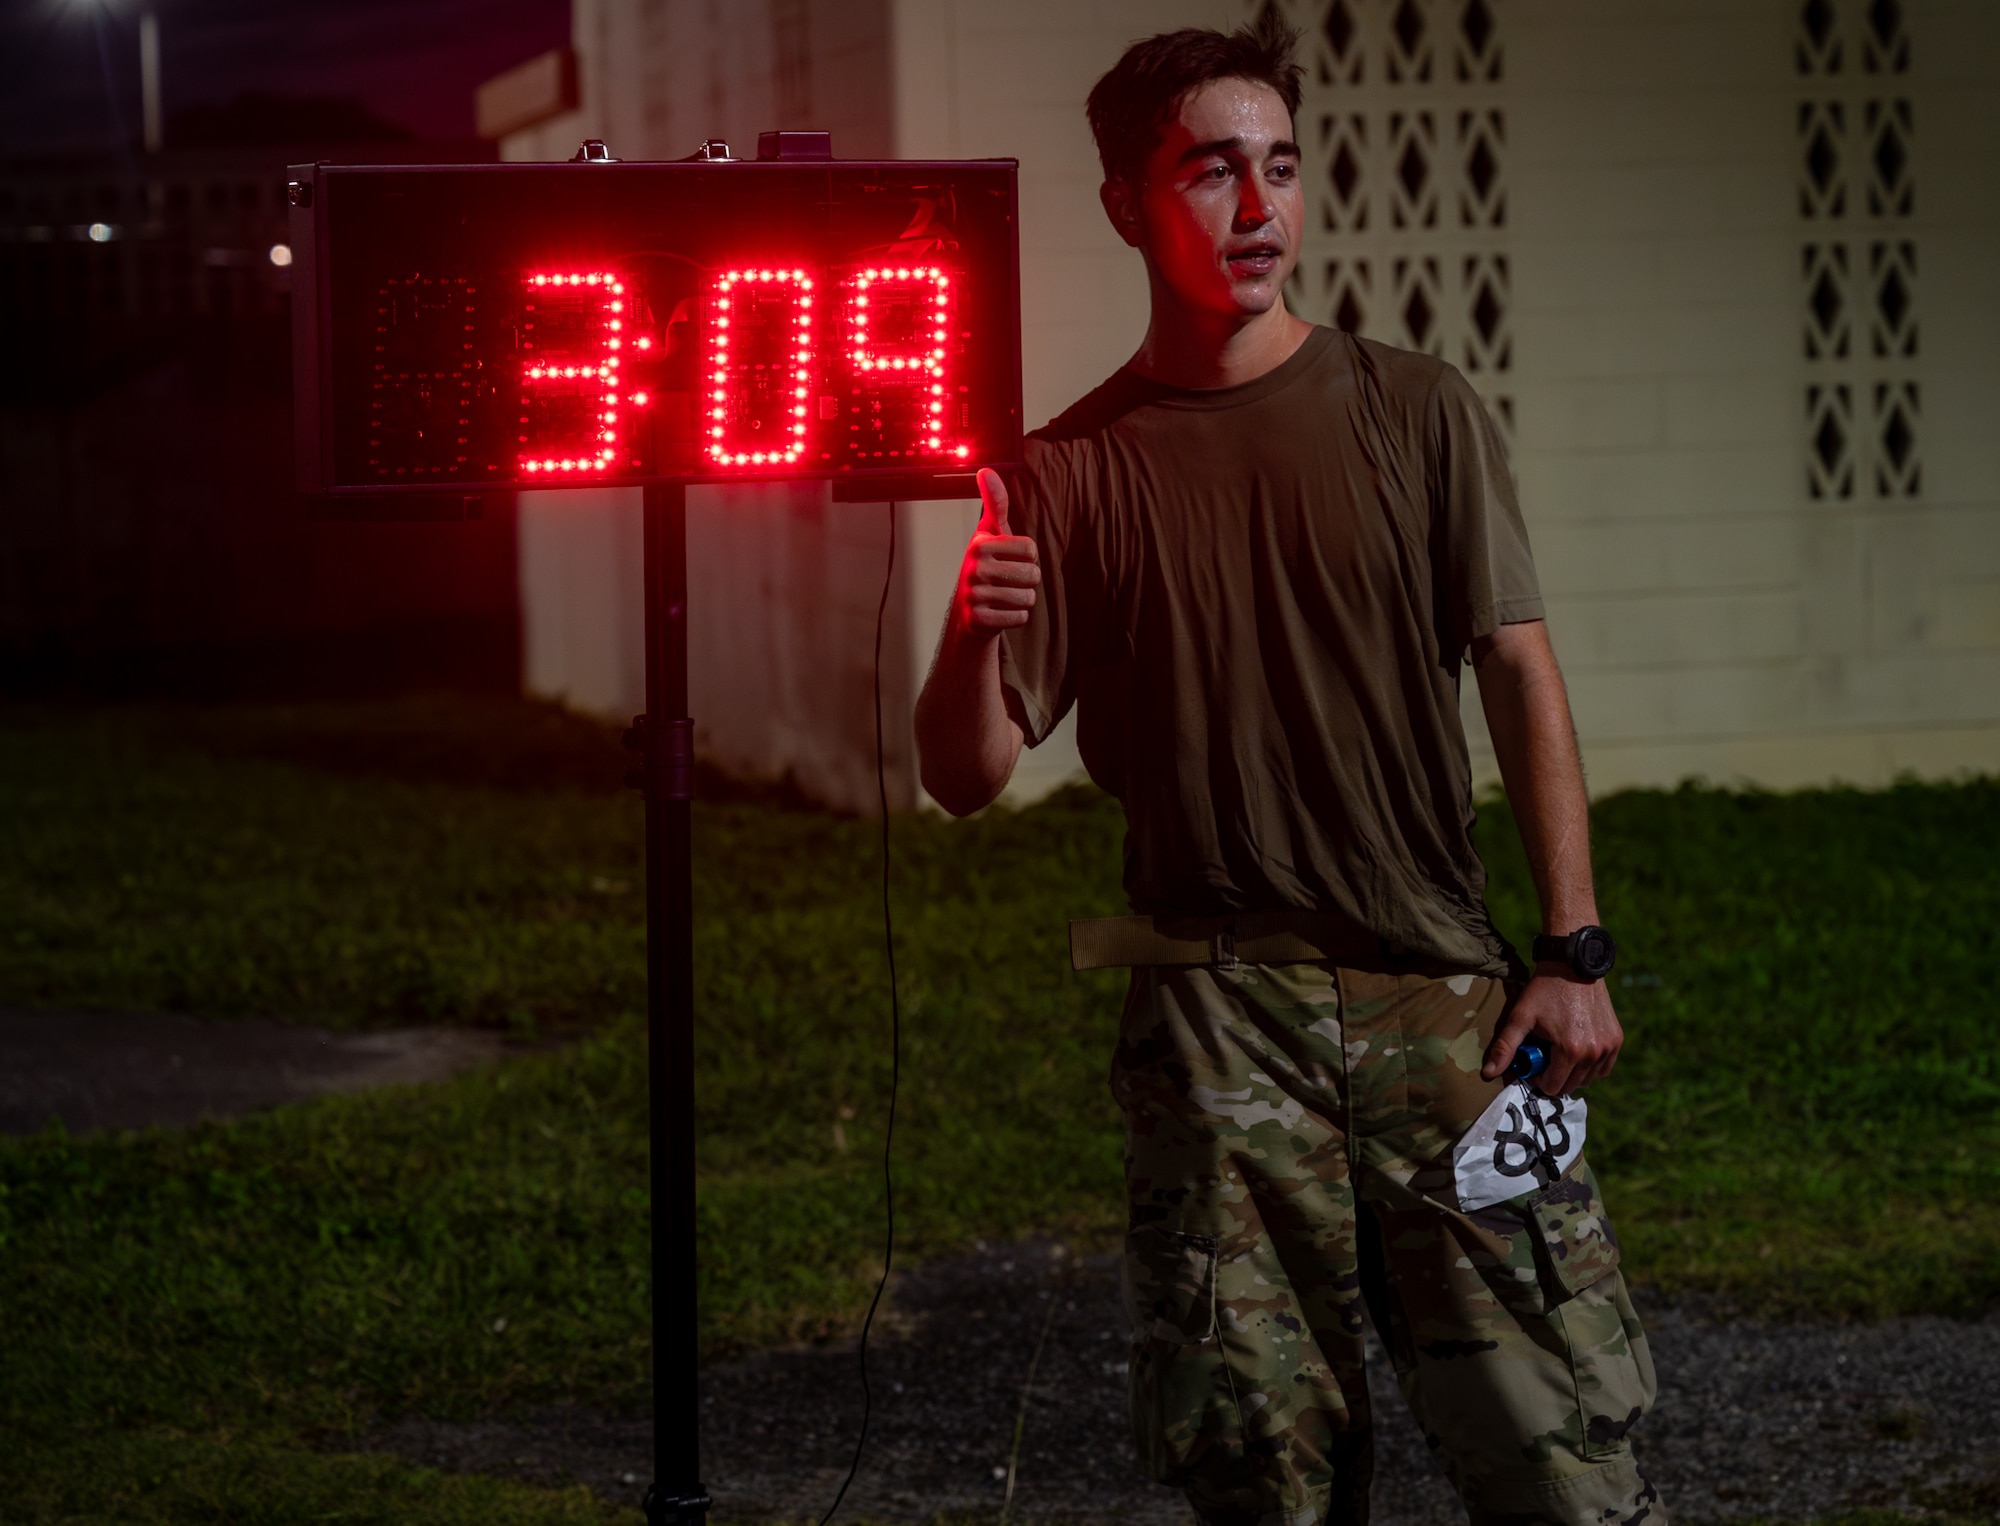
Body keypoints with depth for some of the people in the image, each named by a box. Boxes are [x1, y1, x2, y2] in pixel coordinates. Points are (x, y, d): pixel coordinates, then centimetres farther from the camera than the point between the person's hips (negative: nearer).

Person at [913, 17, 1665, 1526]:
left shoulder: (1414, 413, 6)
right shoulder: (1072, 472, 5)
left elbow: (1522, 677, 5)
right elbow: (971, 776, 3)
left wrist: (1575, 953, -2)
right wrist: (972, 636, -20)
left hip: (1440, 995, 0)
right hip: (1215, 1018, 0)